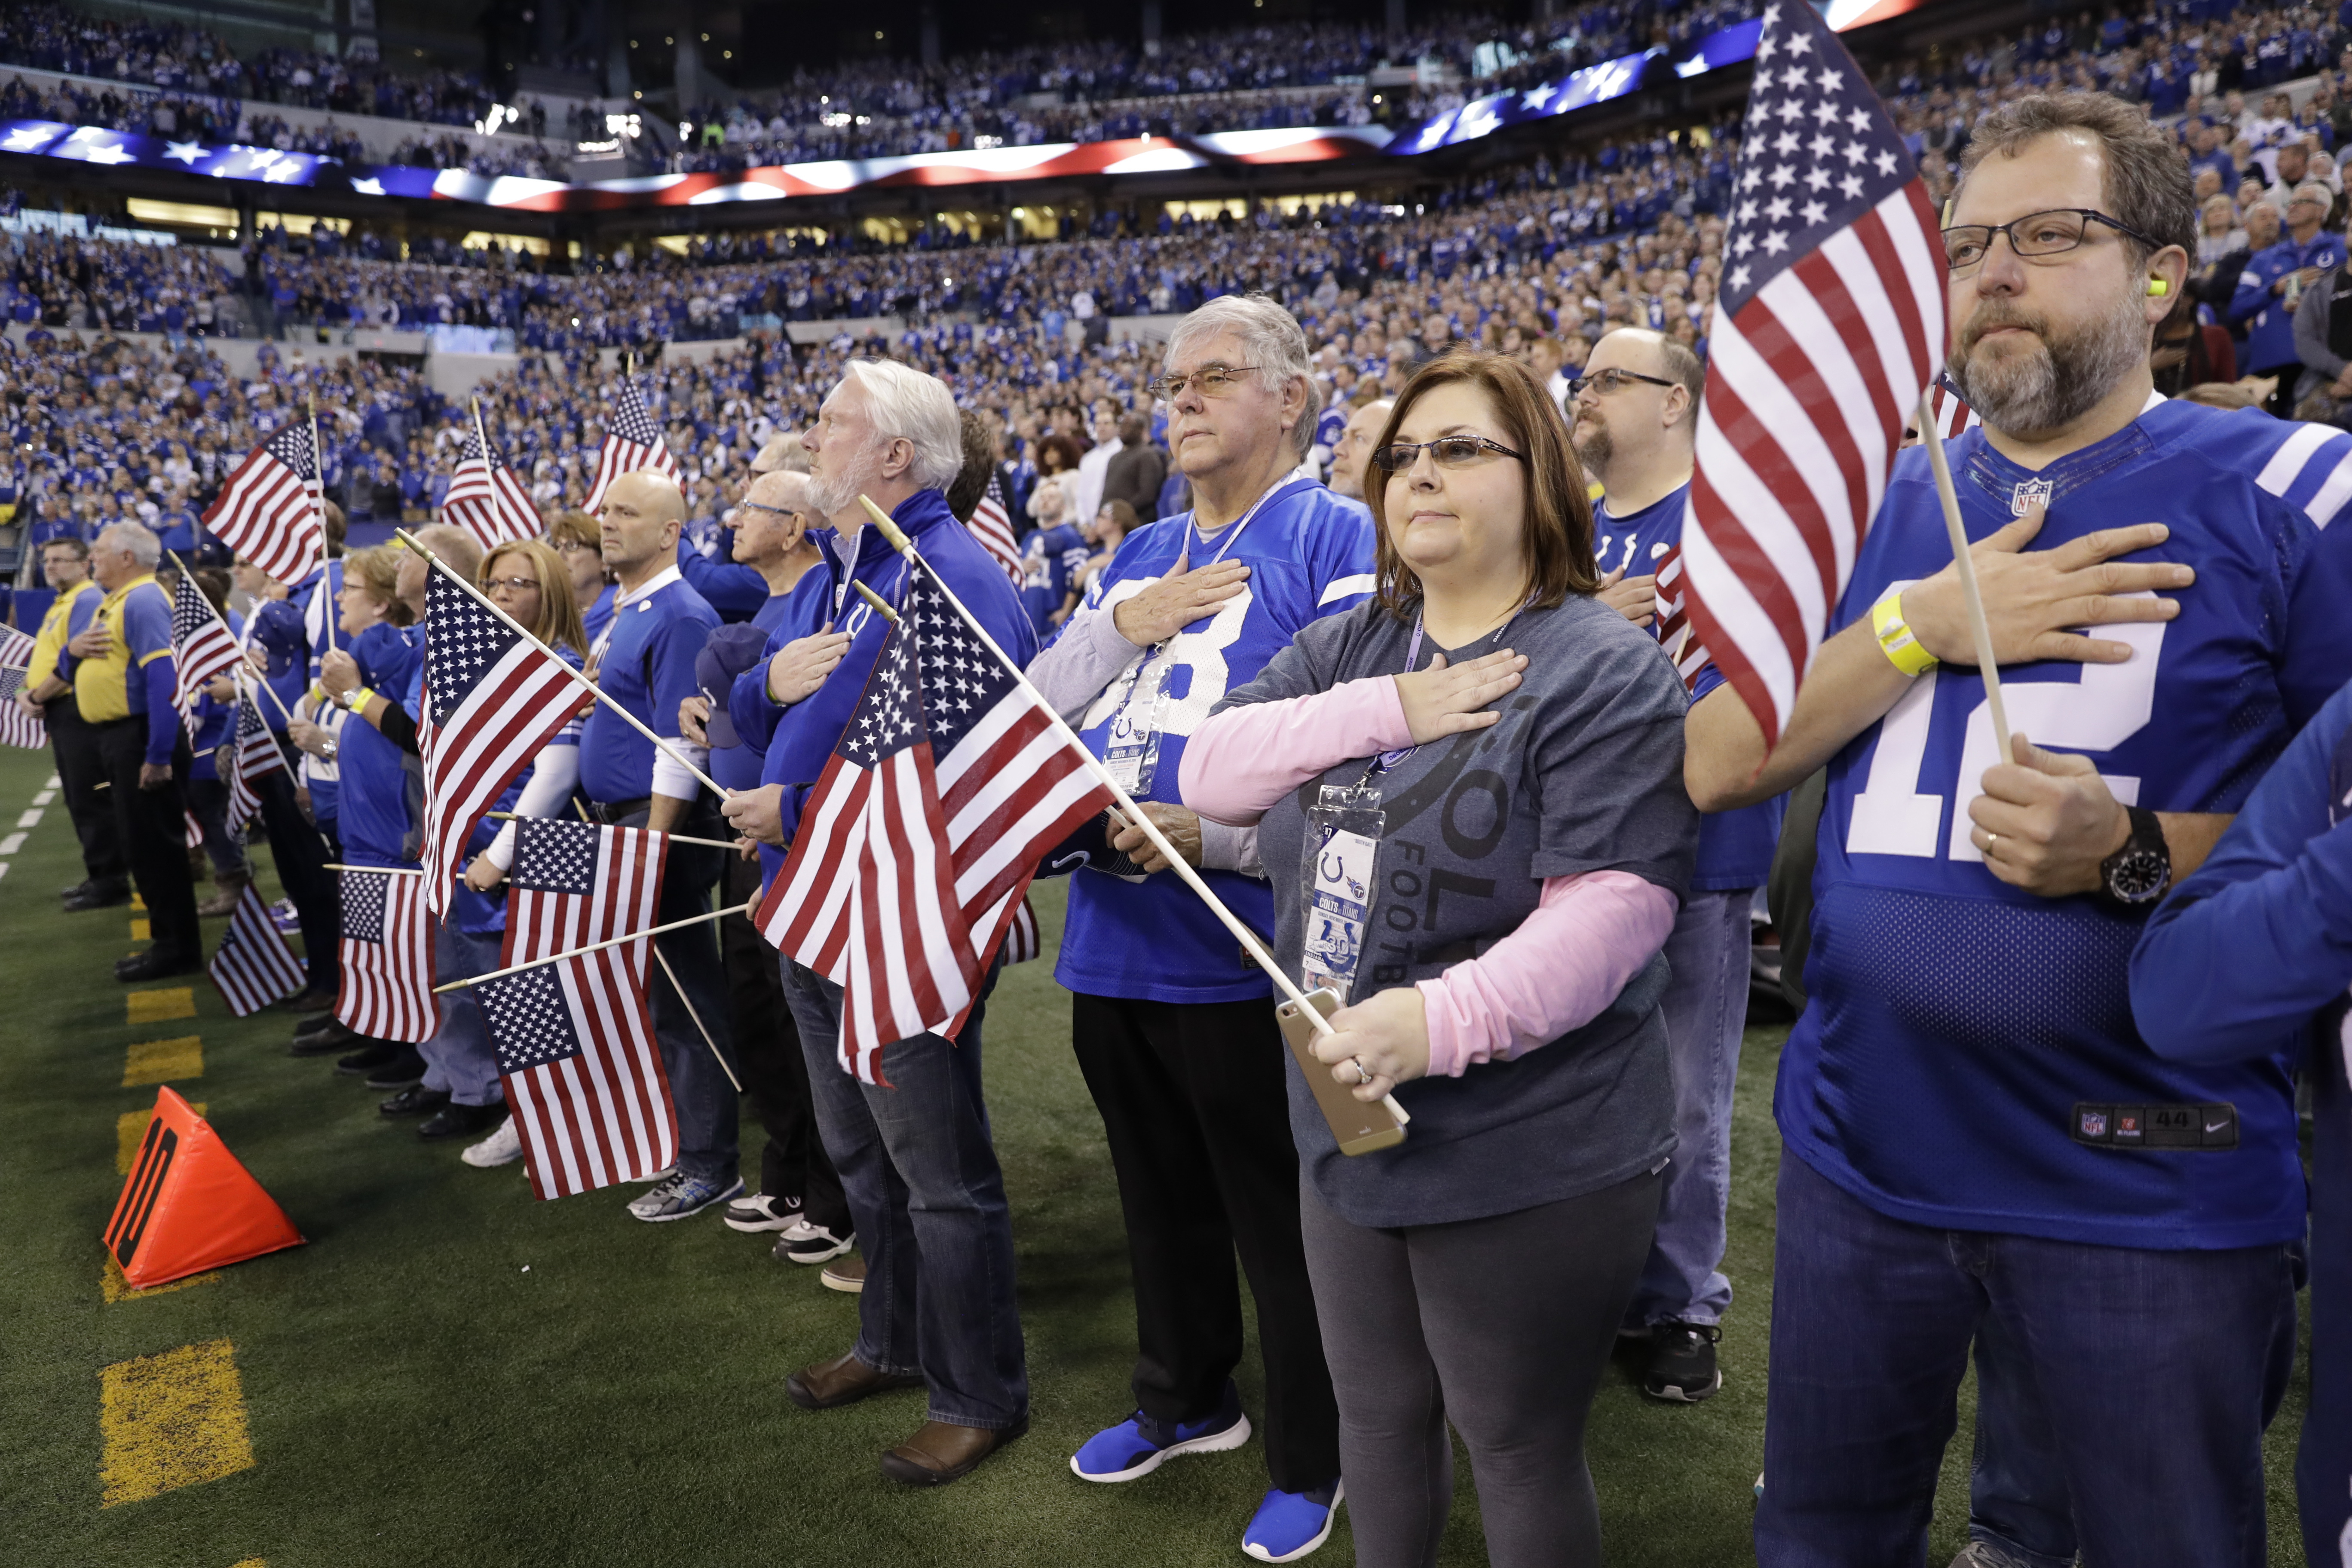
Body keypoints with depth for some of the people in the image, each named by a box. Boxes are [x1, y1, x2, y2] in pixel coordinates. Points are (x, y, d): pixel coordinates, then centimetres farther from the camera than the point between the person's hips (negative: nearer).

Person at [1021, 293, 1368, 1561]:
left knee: (1279, 1215, 8)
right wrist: (1123, 625, -4)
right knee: (1160, 1193, 21)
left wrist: (1213, 833, -24)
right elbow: (1038, 701, 12)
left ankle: (1310, 1459, 28)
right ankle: (1186, 1398, 43)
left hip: (1241, 947, -7)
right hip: (1114, 935, 7)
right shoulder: (1142, 555, 16)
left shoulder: (1335, 539, -7)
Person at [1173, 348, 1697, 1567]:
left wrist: (1440, 1020, -36)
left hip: (1529, 1160, -6)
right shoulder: (1347, 650, 7)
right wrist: (1384, 711, -16)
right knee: (1377, 1417, 23)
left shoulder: (1602, 670, -13)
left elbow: (1612, 908, -22)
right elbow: (1210, 771, -3)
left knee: (1517, 1449, 12)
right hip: (1345, 1133, 6)